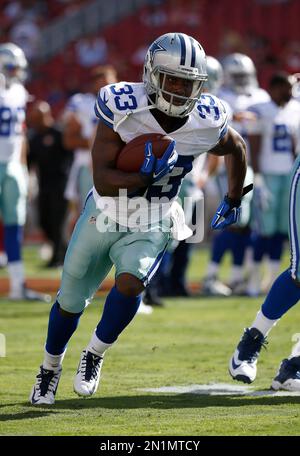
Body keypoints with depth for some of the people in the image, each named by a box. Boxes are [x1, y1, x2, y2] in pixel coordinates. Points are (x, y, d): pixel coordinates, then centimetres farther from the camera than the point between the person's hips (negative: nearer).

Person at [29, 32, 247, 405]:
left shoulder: (206, 124, -17)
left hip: (151, 229, 0)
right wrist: (146, 177, -38)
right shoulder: (123, 108, -24)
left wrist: (232, 201, 15)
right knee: (70, 302, 13)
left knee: (129, 284, -28)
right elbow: (102, 181, -25)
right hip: (103, 218, 0)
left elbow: (236, 149, 9)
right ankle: (50, 370, 41)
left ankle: (94, 356, -2)